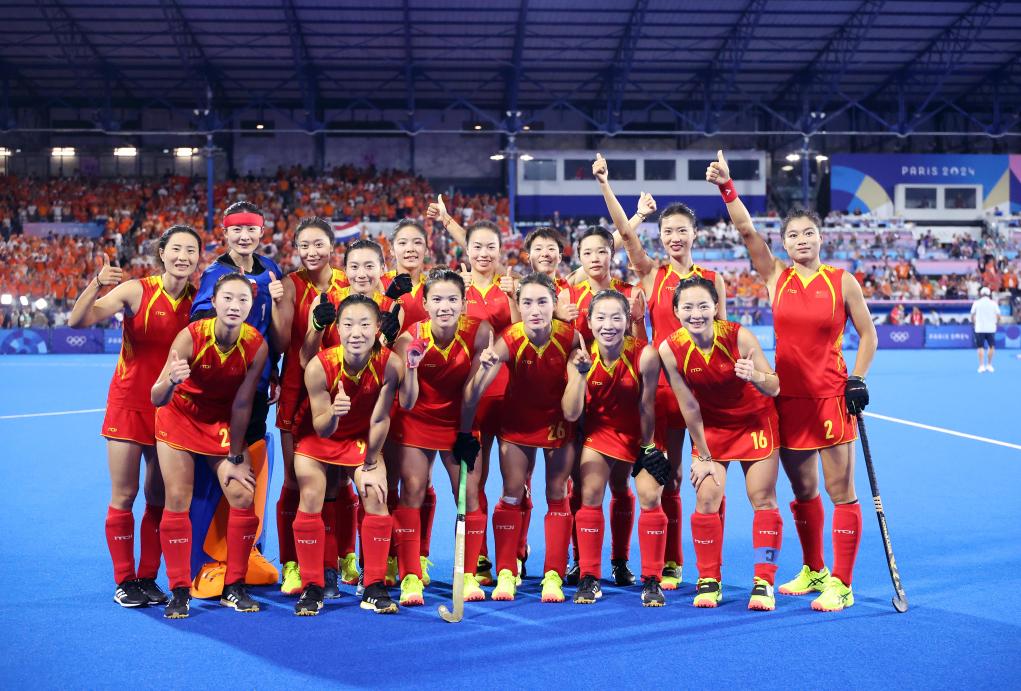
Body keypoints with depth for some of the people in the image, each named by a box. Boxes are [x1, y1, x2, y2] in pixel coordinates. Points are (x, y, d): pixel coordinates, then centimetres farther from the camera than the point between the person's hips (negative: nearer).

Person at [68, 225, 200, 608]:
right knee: (123, 496, 1)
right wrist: (96, 285, -34)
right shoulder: (136, 290, -11)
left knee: (159, 498, 8)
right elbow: (77, 321, -19)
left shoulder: (199, 299, -1)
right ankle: (125, 581, 13)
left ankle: (148, 578, 20)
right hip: (129, 402, -3)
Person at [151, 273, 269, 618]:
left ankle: (234, 587, 8)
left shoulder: (256, 345, -22)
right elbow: (157, 399, -30)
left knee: (243, 496, -7)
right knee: (177, 500, -7)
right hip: (180, 416, -2)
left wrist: (236, 457, -8)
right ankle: (180, 591, 5)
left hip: (224, 421, 2)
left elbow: (242, 403, -12)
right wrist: (170, 381, -52)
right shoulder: (191, 336, -28)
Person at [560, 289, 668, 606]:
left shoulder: (645, 355, -28)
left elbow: (646, 405, -15)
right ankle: (589, 577, 4)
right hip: (600, 430, 1)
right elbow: (571, 414, -25)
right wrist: (580, 374, -37)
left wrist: (648, 445, -6)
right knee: (590, 496, -9)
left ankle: (652, 580, 7)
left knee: (650, 497, -7)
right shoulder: (582, 356, -21)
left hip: (639, 434, -1)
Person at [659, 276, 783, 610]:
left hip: (755, 420, -1)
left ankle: (763, 583, 4)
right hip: (710, 426, 1)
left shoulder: (739, 336, -25)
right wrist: (702, 455, -7)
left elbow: (774, 388, -23)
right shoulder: (670, 350, -21)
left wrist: (755, 376, -45)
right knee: (707, 498, -5)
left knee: (763, 499, -4)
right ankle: (709, 581, 9)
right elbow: (689, 407, -12)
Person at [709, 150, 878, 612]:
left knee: (840, 492, -2)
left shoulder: (842, 282, -1)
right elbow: (747, 231, -4)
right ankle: (813, 570, 30)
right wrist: (726, 187, -13)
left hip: (831, 396, -3)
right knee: (803, 492, 14)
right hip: (788, 396, 3)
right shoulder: (777, 278, 4)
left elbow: (867, 335, 5)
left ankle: (841, 585, 6)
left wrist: (857, 380, -6)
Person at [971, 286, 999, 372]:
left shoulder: (976, 303, 1)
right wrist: (995, 323, 16)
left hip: (979, 329, 0)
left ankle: (981, 366, -4)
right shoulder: (993, 303, 1)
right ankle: (989, 365, 13)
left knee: (981, 347, 3)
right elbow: (998, 316, -2)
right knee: (991, 347, 12)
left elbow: (972, 316, 3)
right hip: (991, 328, 0)